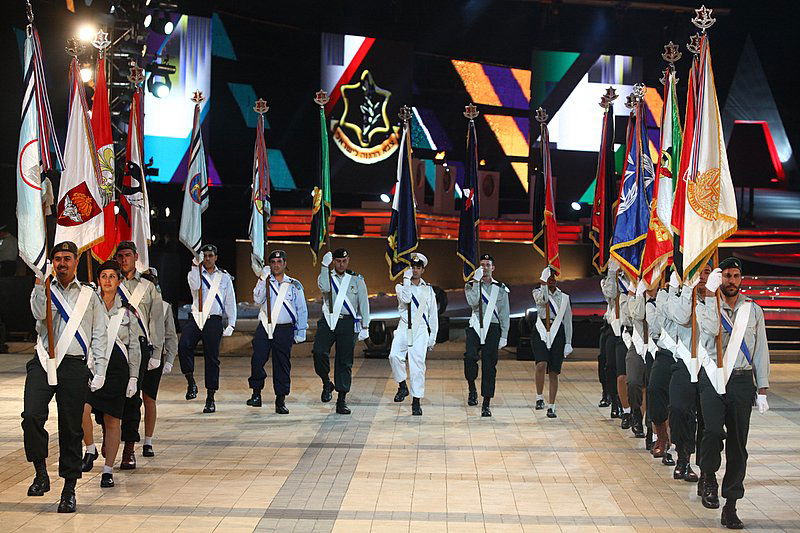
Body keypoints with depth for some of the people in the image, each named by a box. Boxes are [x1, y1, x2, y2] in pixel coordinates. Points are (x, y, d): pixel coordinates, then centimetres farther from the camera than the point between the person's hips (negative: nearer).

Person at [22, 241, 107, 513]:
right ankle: (40, 472, -3)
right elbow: (42, 313, -9)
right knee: (32, 415, -21)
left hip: (74, 366, 0)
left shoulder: (89, 295, 15)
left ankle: (69, 490, 11)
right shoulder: (43, 291, 14)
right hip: (43, 361, 0)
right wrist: (41, 282, -15)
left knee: (71, 429, 2)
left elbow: (99, 335, 12)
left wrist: (100, 372, 5)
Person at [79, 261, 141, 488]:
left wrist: (133, 377, 4)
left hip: (117, 366, 1)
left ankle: (108, 470, 9)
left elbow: (134, 346, 10)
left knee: (112, 420, 1)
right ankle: (90, 449, 2)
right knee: (82, 409, -23)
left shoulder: (127, 310, 8)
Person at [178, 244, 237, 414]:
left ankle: (210, 398, 4)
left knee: (212, 358, 0)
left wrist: (231, 324, 3)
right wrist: (196, 266, -14)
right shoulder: (194, 273, 12)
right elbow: (195, 286, -12)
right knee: (183, 345, -25)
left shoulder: (224, 277, 13)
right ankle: (191, 382, -10)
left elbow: (230, 302, 11)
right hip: (195, 318, 0)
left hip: (214, 320, 0)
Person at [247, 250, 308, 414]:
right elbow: (257, 300, -7)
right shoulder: (265, 282, 12)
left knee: (282, 364, 1)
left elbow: (302, 310, 10)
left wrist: (301, 332, 5)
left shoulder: (294, 285, 9)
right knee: (257, 360, -11)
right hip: (265, 328, 1)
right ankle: (256, 394, 3)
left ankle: (281, 401, 7)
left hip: (285, 329, -1)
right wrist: (263, 280, -12)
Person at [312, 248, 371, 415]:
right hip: (328, 321, 0)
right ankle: (326, 383, 3)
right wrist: (324, 266, -16)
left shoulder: (357, 280, 11)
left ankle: (342, 401, 7)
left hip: (348, 323, 0)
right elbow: (324, 287, -14)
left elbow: (364, 304, 8)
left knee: (344, 362, 1)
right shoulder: (326, 276, 11)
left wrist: (365, 327, 1)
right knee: (319, 352, -22)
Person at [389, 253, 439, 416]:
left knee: (417, 364, -7)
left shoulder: (428, 290, 15)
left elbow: (433, 315, 17)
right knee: (394, 355, -24)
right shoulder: (401, 286, 11)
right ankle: (402, 386, -4)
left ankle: (416, 401, -1)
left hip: (420, 331, 1)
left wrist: (433, 337, 13)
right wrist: (407, 280, -7)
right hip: (404, 329, -1)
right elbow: (405, 299, -12)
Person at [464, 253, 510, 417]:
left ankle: (486, 404, 4)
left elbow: (504, 314, 10)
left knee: (489, 365, -1)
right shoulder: (471, 285, 8)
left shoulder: (500, 288, 11)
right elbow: (473, 302, -13)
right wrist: (476, 281, -12)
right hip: (475, 328, -1)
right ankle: (472, 389, 2)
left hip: (493, 329, 1)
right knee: (470, 357, -23)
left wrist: (504, 336, 4)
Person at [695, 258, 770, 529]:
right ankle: (708, 476, 8)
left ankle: (730, 506, 9)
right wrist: (710, 293, -19)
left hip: (742, 380, 2)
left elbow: (761, 351, 12)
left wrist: (762, 390, 8)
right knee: (713, 430, -22)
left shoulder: (754, 310, 11)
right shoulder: (705, 307, 5)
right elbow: (711, 329, -18)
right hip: (713, 379, -2)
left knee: (738, 443, 2)